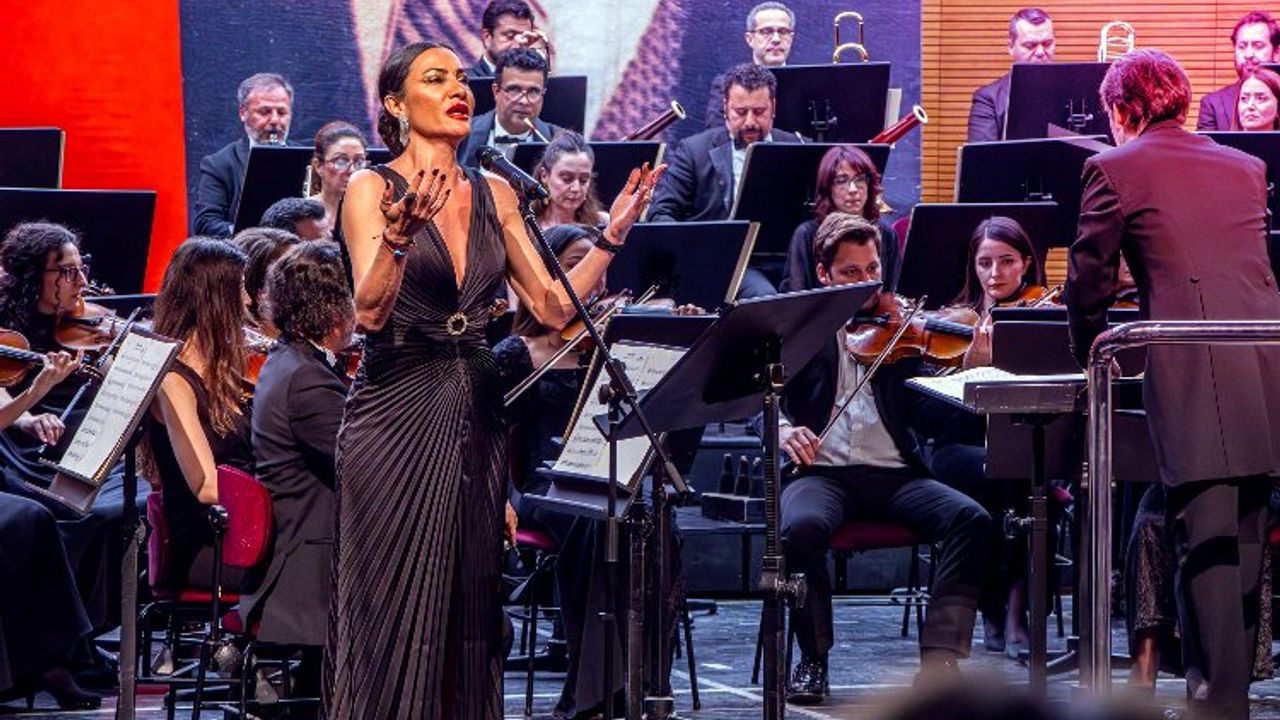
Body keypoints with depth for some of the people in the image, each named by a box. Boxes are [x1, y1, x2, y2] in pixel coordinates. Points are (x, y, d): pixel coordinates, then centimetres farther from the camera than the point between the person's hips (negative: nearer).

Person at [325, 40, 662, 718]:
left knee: (468, 613, 6)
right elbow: (370, 311, -17)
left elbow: (553, 306, 8)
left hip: (473, 416, 5)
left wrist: (611, 235, 0)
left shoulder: (494, 194, 11)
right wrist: (399, 236, -33)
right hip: (396, 413, -5)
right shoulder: (372, 189, -5)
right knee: (394, 611, -5)